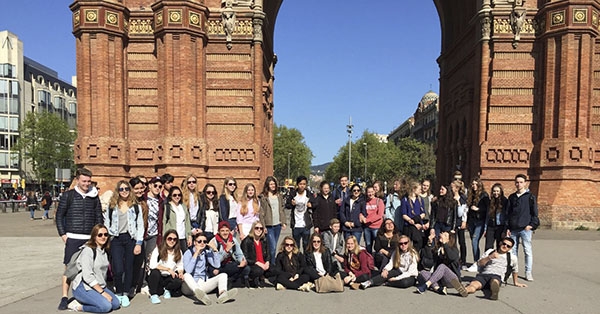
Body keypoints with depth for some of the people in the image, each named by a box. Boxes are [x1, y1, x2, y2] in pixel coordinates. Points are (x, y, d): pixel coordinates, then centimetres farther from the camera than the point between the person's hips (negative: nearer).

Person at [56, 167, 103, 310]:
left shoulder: (94, 196, 7)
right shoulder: (68, 195, 0)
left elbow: (99, 217, 13)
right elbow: (59, 216, 3)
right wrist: (63, 234, -3)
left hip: (90, 238, 2)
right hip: (72, 238, -2)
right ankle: (64, 297, 6)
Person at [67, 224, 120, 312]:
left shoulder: (104, 251, 9)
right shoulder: (88, 250, -16)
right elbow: (88, 276, -21)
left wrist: (104, 288, 4)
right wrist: (102, 292, -20)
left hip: (98, 286, 8)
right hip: (83, 287, -8)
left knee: (116, 304, -10)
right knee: (106, 306, -25)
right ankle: (78, 306, -6)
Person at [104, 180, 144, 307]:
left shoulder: (135, 206, 5)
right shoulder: (111, 206, 9)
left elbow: (140, 225, 2)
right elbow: (107, 224, 9)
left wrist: (139, 243, -4)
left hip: (130, 239, 0)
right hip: (116, 239, 0)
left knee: (129, 268, 5)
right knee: (118, 269, -9)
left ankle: (125, 294, 18)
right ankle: (118, 293, 12)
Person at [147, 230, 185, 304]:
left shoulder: (178, 252, 8)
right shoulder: (158, 249, -6)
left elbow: (180, 266, 7)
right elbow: (152, 265, -18)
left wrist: (180, 272, -16)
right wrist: (168, 269, -22)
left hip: (169, 278, 2)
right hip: (156, 278, -2)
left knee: (179, 281, -30)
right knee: (155, 271, -36)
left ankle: (166, 289, 1)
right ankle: (153, 294, -20)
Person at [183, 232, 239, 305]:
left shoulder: (207, 252, 8)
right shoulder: (188, 253, -3)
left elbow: (217, 265, -5)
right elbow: (188, 271, -21)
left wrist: (213, 250, -8)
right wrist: (196, 253, -19)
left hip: (203, 284, 4)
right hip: (191, 285, -4)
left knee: (223, 275, -15)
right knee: (186, 275, -34)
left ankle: (222, 294, -48)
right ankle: (199, 294, -61)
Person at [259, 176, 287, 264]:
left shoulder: (279, 196, 13)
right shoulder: (263, 197, -4)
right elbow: (261, 212, -6)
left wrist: (283, 222, 9)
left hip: (278, 225, 5)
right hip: (269, 226, -5)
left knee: (274, 247, 12)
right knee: (272, 247, -10)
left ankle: (272, 264, 21)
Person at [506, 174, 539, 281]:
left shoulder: (530, 197, 1)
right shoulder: (511, 197, 12)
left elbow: (534, 212, 2)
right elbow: (508, 213, 13)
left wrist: (532, 225, -7)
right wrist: (507, 228, 8)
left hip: (525, 229, -4)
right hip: (513, 229, 4)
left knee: (528, 250, -2)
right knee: (513, 250, 9)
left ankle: (528, 272, 5)